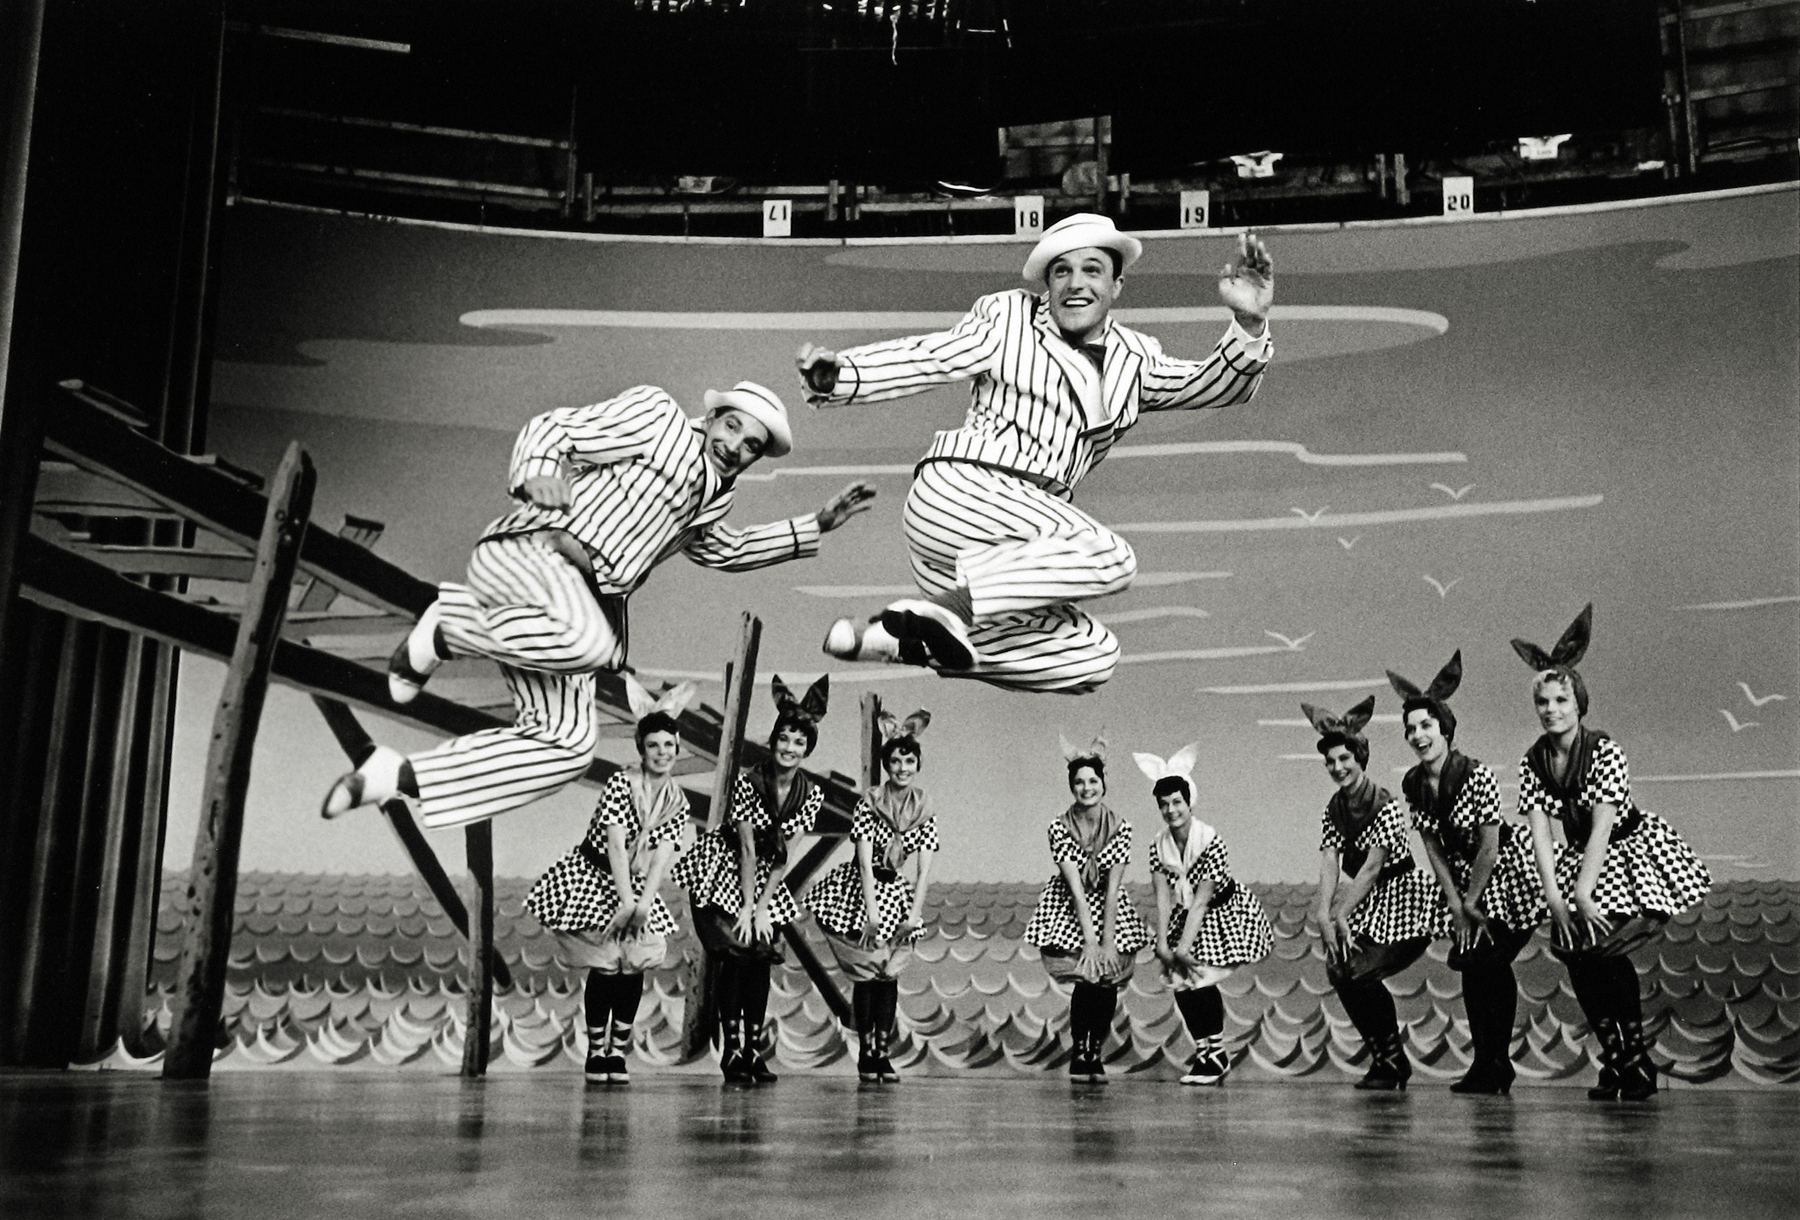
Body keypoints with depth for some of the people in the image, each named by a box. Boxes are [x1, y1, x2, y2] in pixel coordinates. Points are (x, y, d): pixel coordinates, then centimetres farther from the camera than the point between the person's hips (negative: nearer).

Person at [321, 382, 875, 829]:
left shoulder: (713, 496, 26)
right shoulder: (656, 416, 3)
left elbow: (724, 550, 44)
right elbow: (550, 428, -1)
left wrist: (818, 523, 35)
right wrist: (539, 475, -24)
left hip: (583, 602, 8)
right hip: (526, 552, -8)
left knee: (566, 743, -4)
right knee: (591, 642, -40)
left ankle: (397, 777, 2)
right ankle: (444, 632, -14)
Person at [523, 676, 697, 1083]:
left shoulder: (678, 802, -3)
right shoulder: (619, 783, -17)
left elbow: (661, 856, -12)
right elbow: (616, 845, -23)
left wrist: (643, 903, -25)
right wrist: (626, 901, -28)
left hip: (636, 886, 4)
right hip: (593, 878, -4)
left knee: (635, 966, -4)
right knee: (605, 967, -9)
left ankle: (618, 1050, 10)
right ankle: (596, 1050, 6)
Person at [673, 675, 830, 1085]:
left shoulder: (811, 795, -11)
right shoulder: (748, 782, -21)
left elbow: (784, 856, -10)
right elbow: (747, 849, -20)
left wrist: (763, 908, -13)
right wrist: (746, 907, -18)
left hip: (767, 876, 4)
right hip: (725, 871, -4)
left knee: (762, 956, -4)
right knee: (735, 953, -13)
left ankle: (755, 1049, 2)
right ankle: (730, 1049, -8)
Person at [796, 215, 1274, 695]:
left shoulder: (1134, 357, 22)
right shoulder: (1007, 316, 9)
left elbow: (1218, 386, 18)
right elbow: (926, 358, 0)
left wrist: (1249, 325, -2)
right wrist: (838, 376, -16)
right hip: (959, 492, -7)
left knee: (1092, 658, -9)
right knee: (1113, 559, -24)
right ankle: (951, 603, -26)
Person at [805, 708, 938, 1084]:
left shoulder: (924, 810, -2)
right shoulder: (869, 803, -12)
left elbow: (924, 869, -5)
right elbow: (865, 862, -16)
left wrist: (914, 915, -14)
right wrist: (872, 912, -21)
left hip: (896, 892, 3)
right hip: (859, 890, -3)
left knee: (889, 973, -3)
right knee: (866, 972, -4)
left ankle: (883, 1053, 3)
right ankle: (865, 1053, 5)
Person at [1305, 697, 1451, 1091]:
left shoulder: (1386, 806, -17)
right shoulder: (1334, 810, 3)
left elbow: (1371, 868, -23)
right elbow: (1328, 866, -9)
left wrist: (1341, 916, -29)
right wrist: (1325, 916, -24)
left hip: (1403, 901, -7)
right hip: (1367, 906, 7)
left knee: (1359, 972, -20)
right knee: (1339, 968, -8)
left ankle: (1390, 1059, 3)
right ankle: (1388, 1059, 10)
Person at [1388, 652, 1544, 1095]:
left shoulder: (1478, 775, -26)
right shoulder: (1413, 784, -8)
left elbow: (1489, 848, -22)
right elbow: (1432, 847, -2)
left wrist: (1469, 904, -15)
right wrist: (1455, 905, -7)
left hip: (1507, 875, -6)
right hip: (1463, 877, 6)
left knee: (1488, 961, -11)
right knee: (1473, 963, 5)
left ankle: (1494, 1063, 3)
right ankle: (1489, 1065, 15)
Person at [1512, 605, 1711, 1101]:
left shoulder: (1604, 752, -21)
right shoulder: (1533, 763, -7)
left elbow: (1601, 829, -26)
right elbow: (1540, 836, -13)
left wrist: (1583, 895, -31)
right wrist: (1555, 899, -23)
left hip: (1630, 852, -5)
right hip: (1579, 859, 5)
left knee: (1608, 949, -20)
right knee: (1578, 959, -8)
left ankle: (1636, 1062, -5)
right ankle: (1615, 1061, 7)